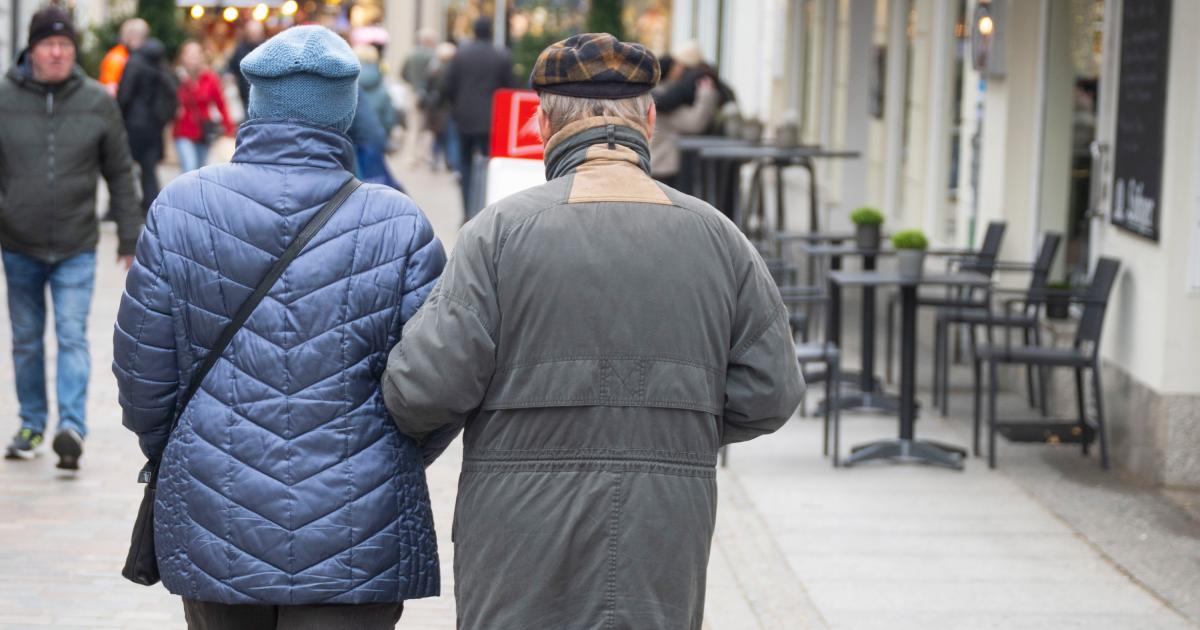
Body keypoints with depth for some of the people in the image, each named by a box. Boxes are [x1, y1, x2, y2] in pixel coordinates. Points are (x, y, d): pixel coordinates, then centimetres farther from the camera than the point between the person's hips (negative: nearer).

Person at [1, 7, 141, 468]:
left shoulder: (97, 102, -1)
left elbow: (120, 173, 6)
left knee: (72, 336, -10)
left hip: (76, 247, -1)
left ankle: (72, 427, -15)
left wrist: (130, 237, 6)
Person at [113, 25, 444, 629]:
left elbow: (142, 371, 2)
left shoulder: (180, 208, -3)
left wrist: (165, 454, 22)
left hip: (214, 533, 2)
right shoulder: (397, 225, -7)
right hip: (355, 543, -2)